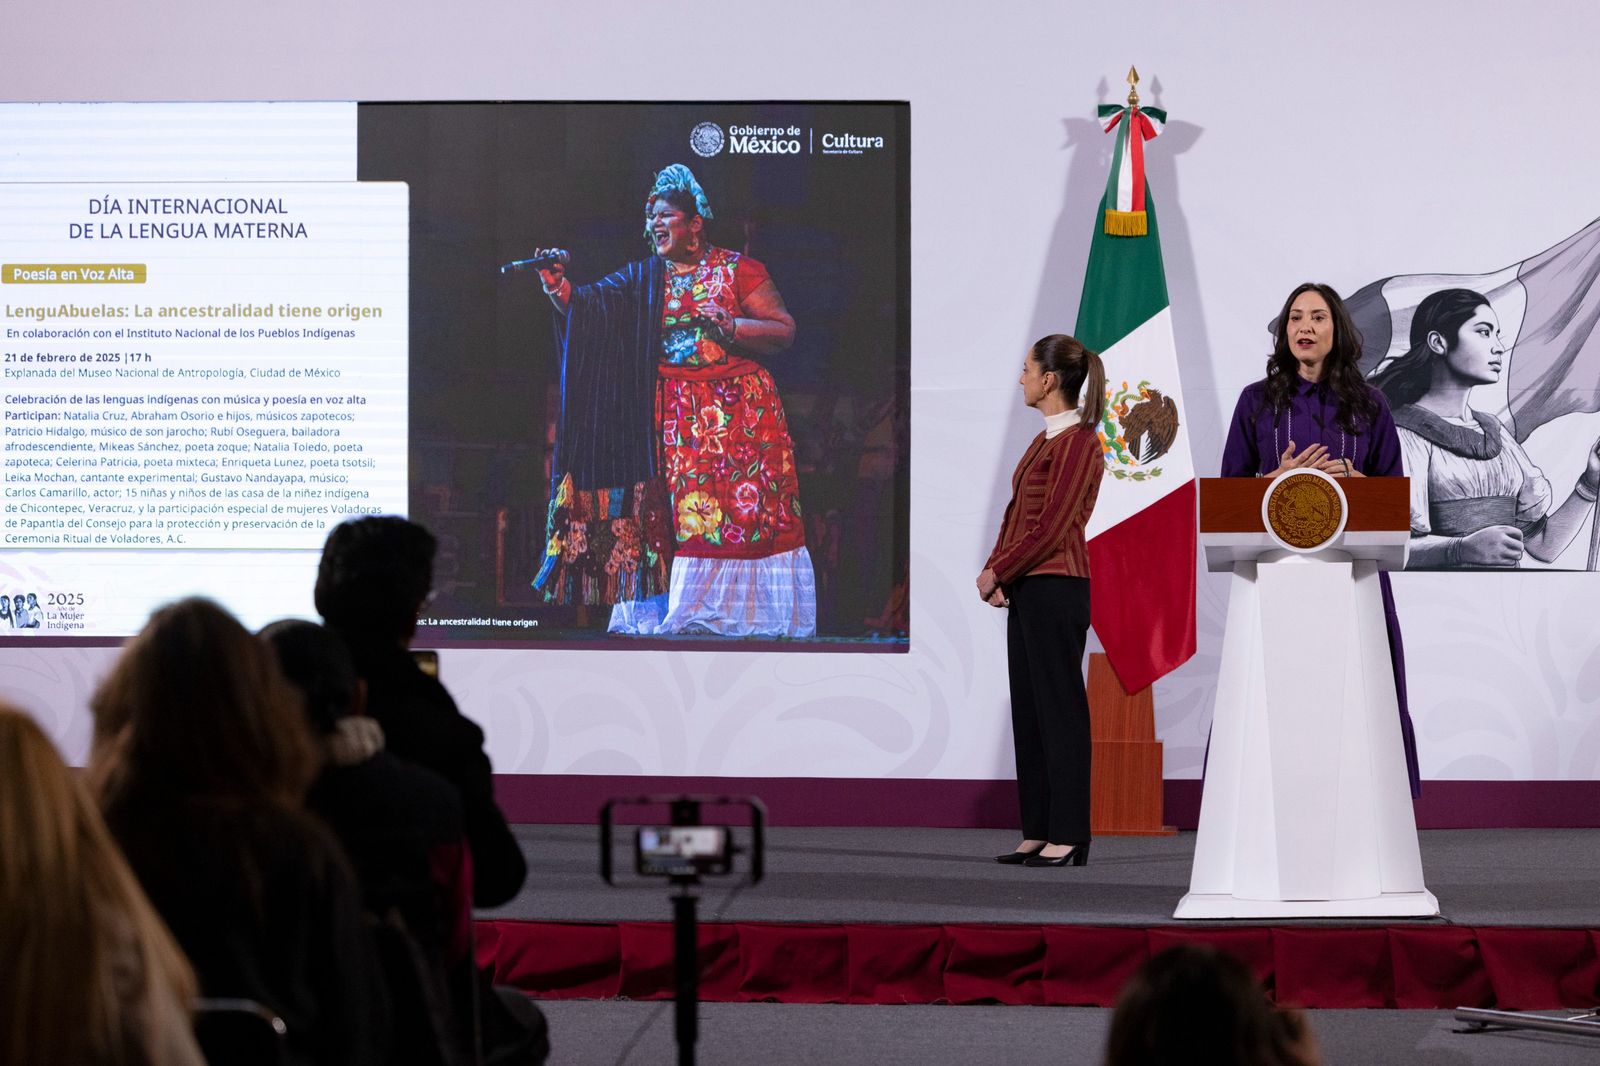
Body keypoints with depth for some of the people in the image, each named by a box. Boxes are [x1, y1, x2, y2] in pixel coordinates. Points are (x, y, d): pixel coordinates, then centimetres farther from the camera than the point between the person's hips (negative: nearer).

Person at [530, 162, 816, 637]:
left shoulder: (736, 269, 0)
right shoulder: (645, 278, 10)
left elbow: (784, 331, -4)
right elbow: (590, 304, -5)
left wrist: (726, 326, -16)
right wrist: (558, 286, -24)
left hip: (737, 412, -3)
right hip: (671, 417, 3)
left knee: (741, 510, -6)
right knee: (670, 517, -2)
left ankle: (746, 613, -2)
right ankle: (678, 614, 0)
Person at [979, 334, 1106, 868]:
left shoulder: (1077, 442, -12)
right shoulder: (1046, 440, 17)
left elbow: (1051, 527, -17)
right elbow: (1017, 515, 18)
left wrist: (1000, 573, -10)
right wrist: (994, 569, 3)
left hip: (1056, 588, -10)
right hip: (1028, 589, 10)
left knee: (1060, 708, -7)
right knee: (1028, 709, 10)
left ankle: (1068, 837, -4)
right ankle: (1038, 832, 13)